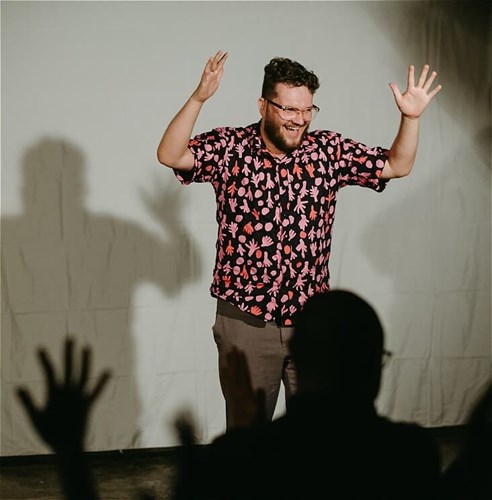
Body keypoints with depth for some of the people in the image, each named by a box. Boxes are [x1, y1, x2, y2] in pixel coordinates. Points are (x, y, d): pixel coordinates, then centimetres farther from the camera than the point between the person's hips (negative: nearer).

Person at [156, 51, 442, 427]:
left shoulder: (328, 150, 2)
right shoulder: (230, 148, -6)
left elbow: (397, 165, 5)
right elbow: (170, 156, -19)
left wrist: (411, 117, -12)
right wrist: (199, 98, -32)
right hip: (246, 321, -2)